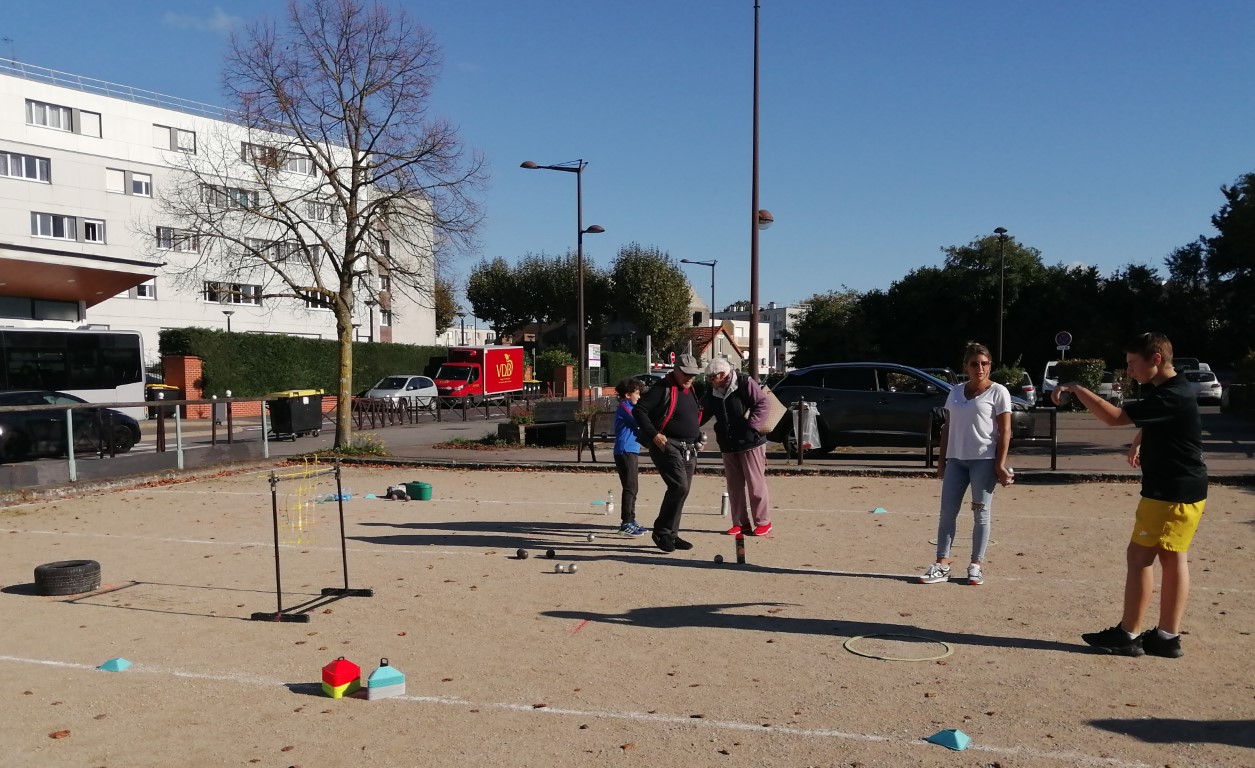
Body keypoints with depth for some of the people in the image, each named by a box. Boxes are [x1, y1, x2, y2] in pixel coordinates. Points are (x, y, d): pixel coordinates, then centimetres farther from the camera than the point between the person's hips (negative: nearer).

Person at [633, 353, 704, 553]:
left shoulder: (692, 392, 18)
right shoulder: (663, 389, -8)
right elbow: (639, 410, -14)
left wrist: (698, 437, 17)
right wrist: (653, 434, -21)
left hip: (688, 449, 9)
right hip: (667, 445, -9)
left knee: (681, 490, 9)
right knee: (679, 486, -20)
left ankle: (671, 535, 20)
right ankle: (662, 532, -8)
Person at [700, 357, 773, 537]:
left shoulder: (745, 383, -10)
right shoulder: (712, 393, 9)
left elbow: (763, 403, -14)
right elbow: (702, 414, 15)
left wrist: (753, 425, -22)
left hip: (750, 443, -7)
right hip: (728, 446, 7)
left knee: (756, 484, -2)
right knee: (734, 486, 10)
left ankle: (763, 522, 8)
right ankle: (740, 522, 19)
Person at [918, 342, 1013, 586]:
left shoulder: (997, 392, -3)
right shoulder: (955, 391, 12)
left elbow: (1005, 431, -6)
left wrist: (1000, 464, -13)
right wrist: (941, 459, 10)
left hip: (984, 460, -5)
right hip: (955, 459, 5)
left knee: (981, 513, 1)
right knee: (947, 512, 2)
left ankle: (977, 564, 9)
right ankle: (942, 564, 6)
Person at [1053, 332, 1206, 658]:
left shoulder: (1172, 396, -22)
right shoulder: (1162, 390, 11)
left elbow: (1114, 417, -28)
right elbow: (1148, 422, 34)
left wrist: (1076, 388, -20)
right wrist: (1139, 443, 19)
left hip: (1172, 492, -10)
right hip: (1181, 490, 10)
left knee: (1139, 556, -5)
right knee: (1173, 559, 11)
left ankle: (1128, 635, 2)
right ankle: (1167, 637, 16)